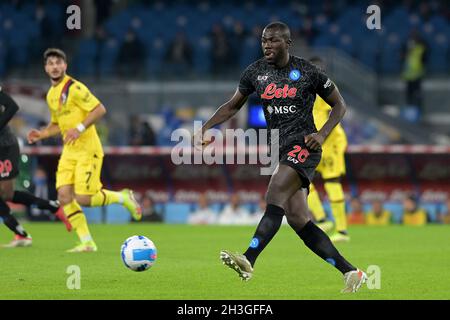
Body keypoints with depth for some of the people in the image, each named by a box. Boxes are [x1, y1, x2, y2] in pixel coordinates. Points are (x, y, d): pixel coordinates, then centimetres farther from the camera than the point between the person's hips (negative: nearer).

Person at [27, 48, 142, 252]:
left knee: (83, 199, -13)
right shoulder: (51, 95, 14)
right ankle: (86, 243, 0)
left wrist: (80, 128, -23)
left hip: (87, 150, -8)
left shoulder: (74, 88, -12)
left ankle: (123, 198, 13)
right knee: (64, 195, -7)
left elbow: (100, 109, -17)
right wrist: (41, 134, 9)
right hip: (69, 152, 8)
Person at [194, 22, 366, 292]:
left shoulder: (307, 72, -4)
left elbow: (339, 105, 5)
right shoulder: (256, 72, 9)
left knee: (276, 193, -28)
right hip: (281, 150, 6)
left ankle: (248, 261, -38)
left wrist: (322, 134, -10)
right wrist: (205, 128, 7)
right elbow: (233, 106, 20)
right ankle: (352, 273, 6)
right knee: (298, 218, -1)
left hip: (303, 146, -6)